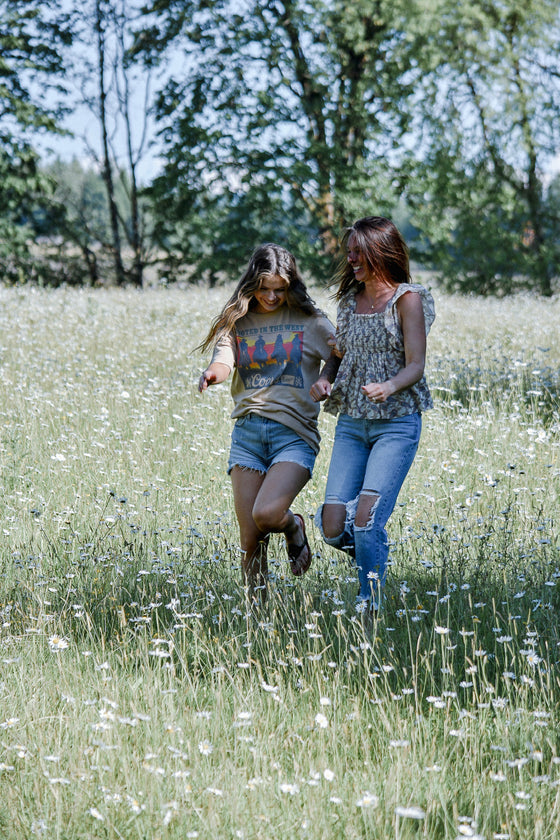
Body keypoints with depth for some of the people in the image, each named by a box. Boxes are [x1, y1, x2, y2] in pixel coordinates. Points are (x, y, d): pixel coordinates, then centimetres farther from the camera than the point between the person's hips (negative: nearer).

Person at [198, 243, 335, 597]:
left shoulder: (311, 321, 4)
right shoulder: (238, 321, 11)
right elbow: (223, 360, -4)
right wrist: (212, 374, -28)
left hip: (294, 432, -3)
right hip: (248, 431, 3)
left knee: (266, 514, -24)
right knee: (250, 540, 0)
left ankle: (294, 527, 11)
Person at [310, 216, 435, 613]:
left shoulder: (407, 299, -5)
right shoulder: (350, 300, 12)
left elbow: (416, 366, -10)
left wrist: (389, 387, -31)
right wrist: (323, 380, -2)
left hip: (397, 423, -5)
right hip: (351, 424, 5)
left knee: (366, 520, -18)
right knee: (333, 529, -5)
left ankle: (370, 603, -4)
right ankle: (374, 554, 26)